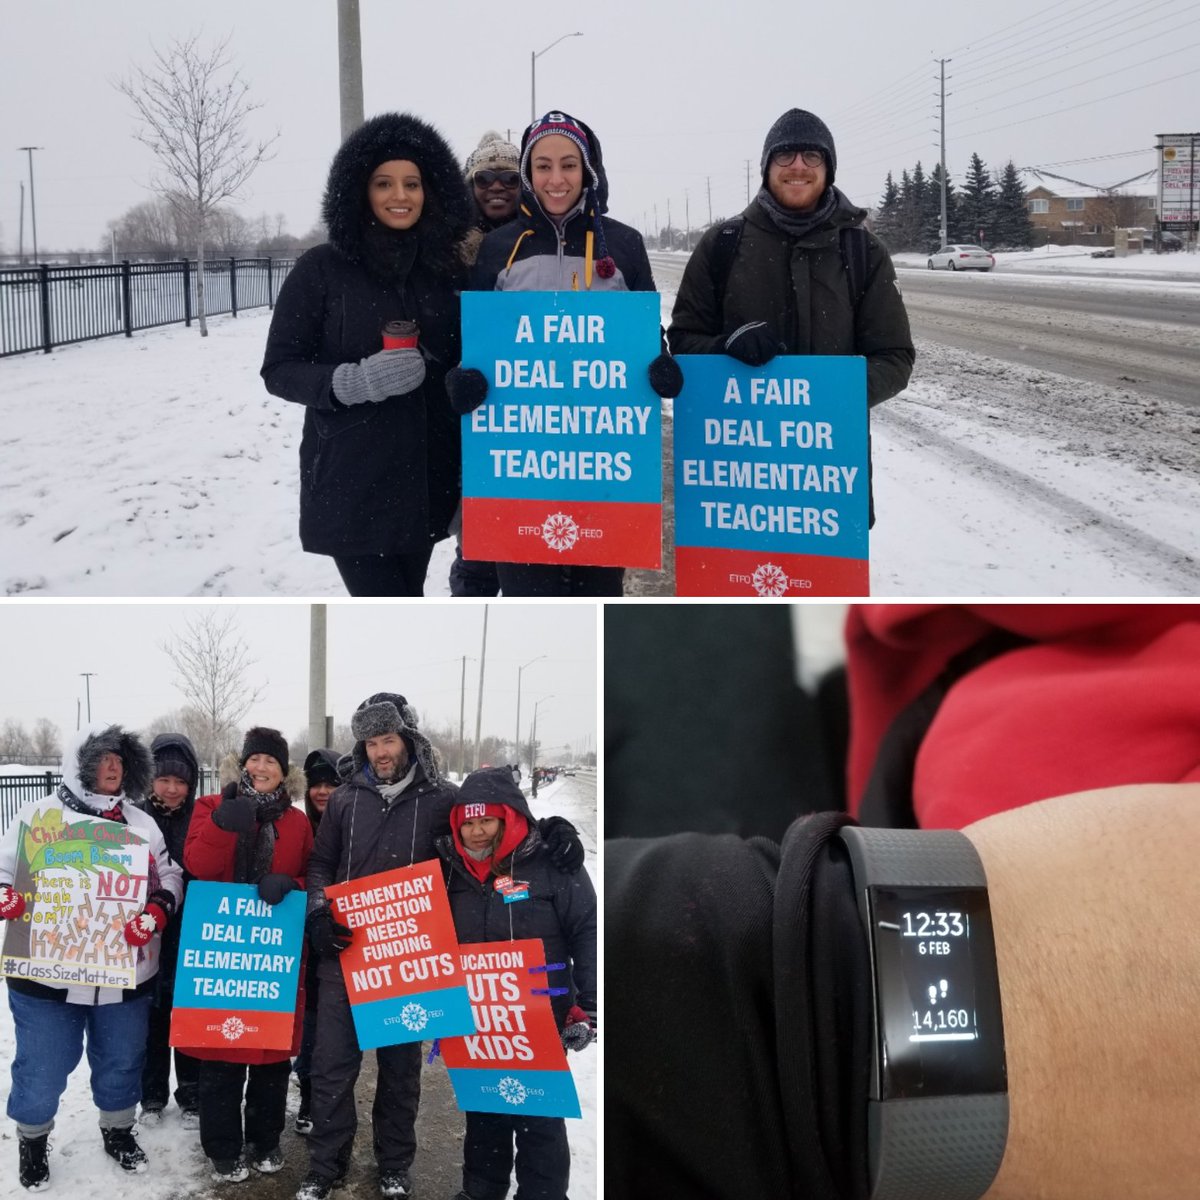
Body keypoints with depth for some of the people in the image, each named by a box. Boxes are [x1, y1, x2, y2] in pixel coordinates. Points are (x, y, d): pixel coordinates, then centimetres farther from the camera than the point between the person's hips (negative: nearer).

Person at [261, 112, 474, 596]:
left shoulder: (448, 269, 6)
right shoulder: (321, 269, -6)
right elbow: (278, 369, -6)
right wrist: (353, 382, -20)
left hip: (427, 479, 4)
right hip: (352, 486, -4)